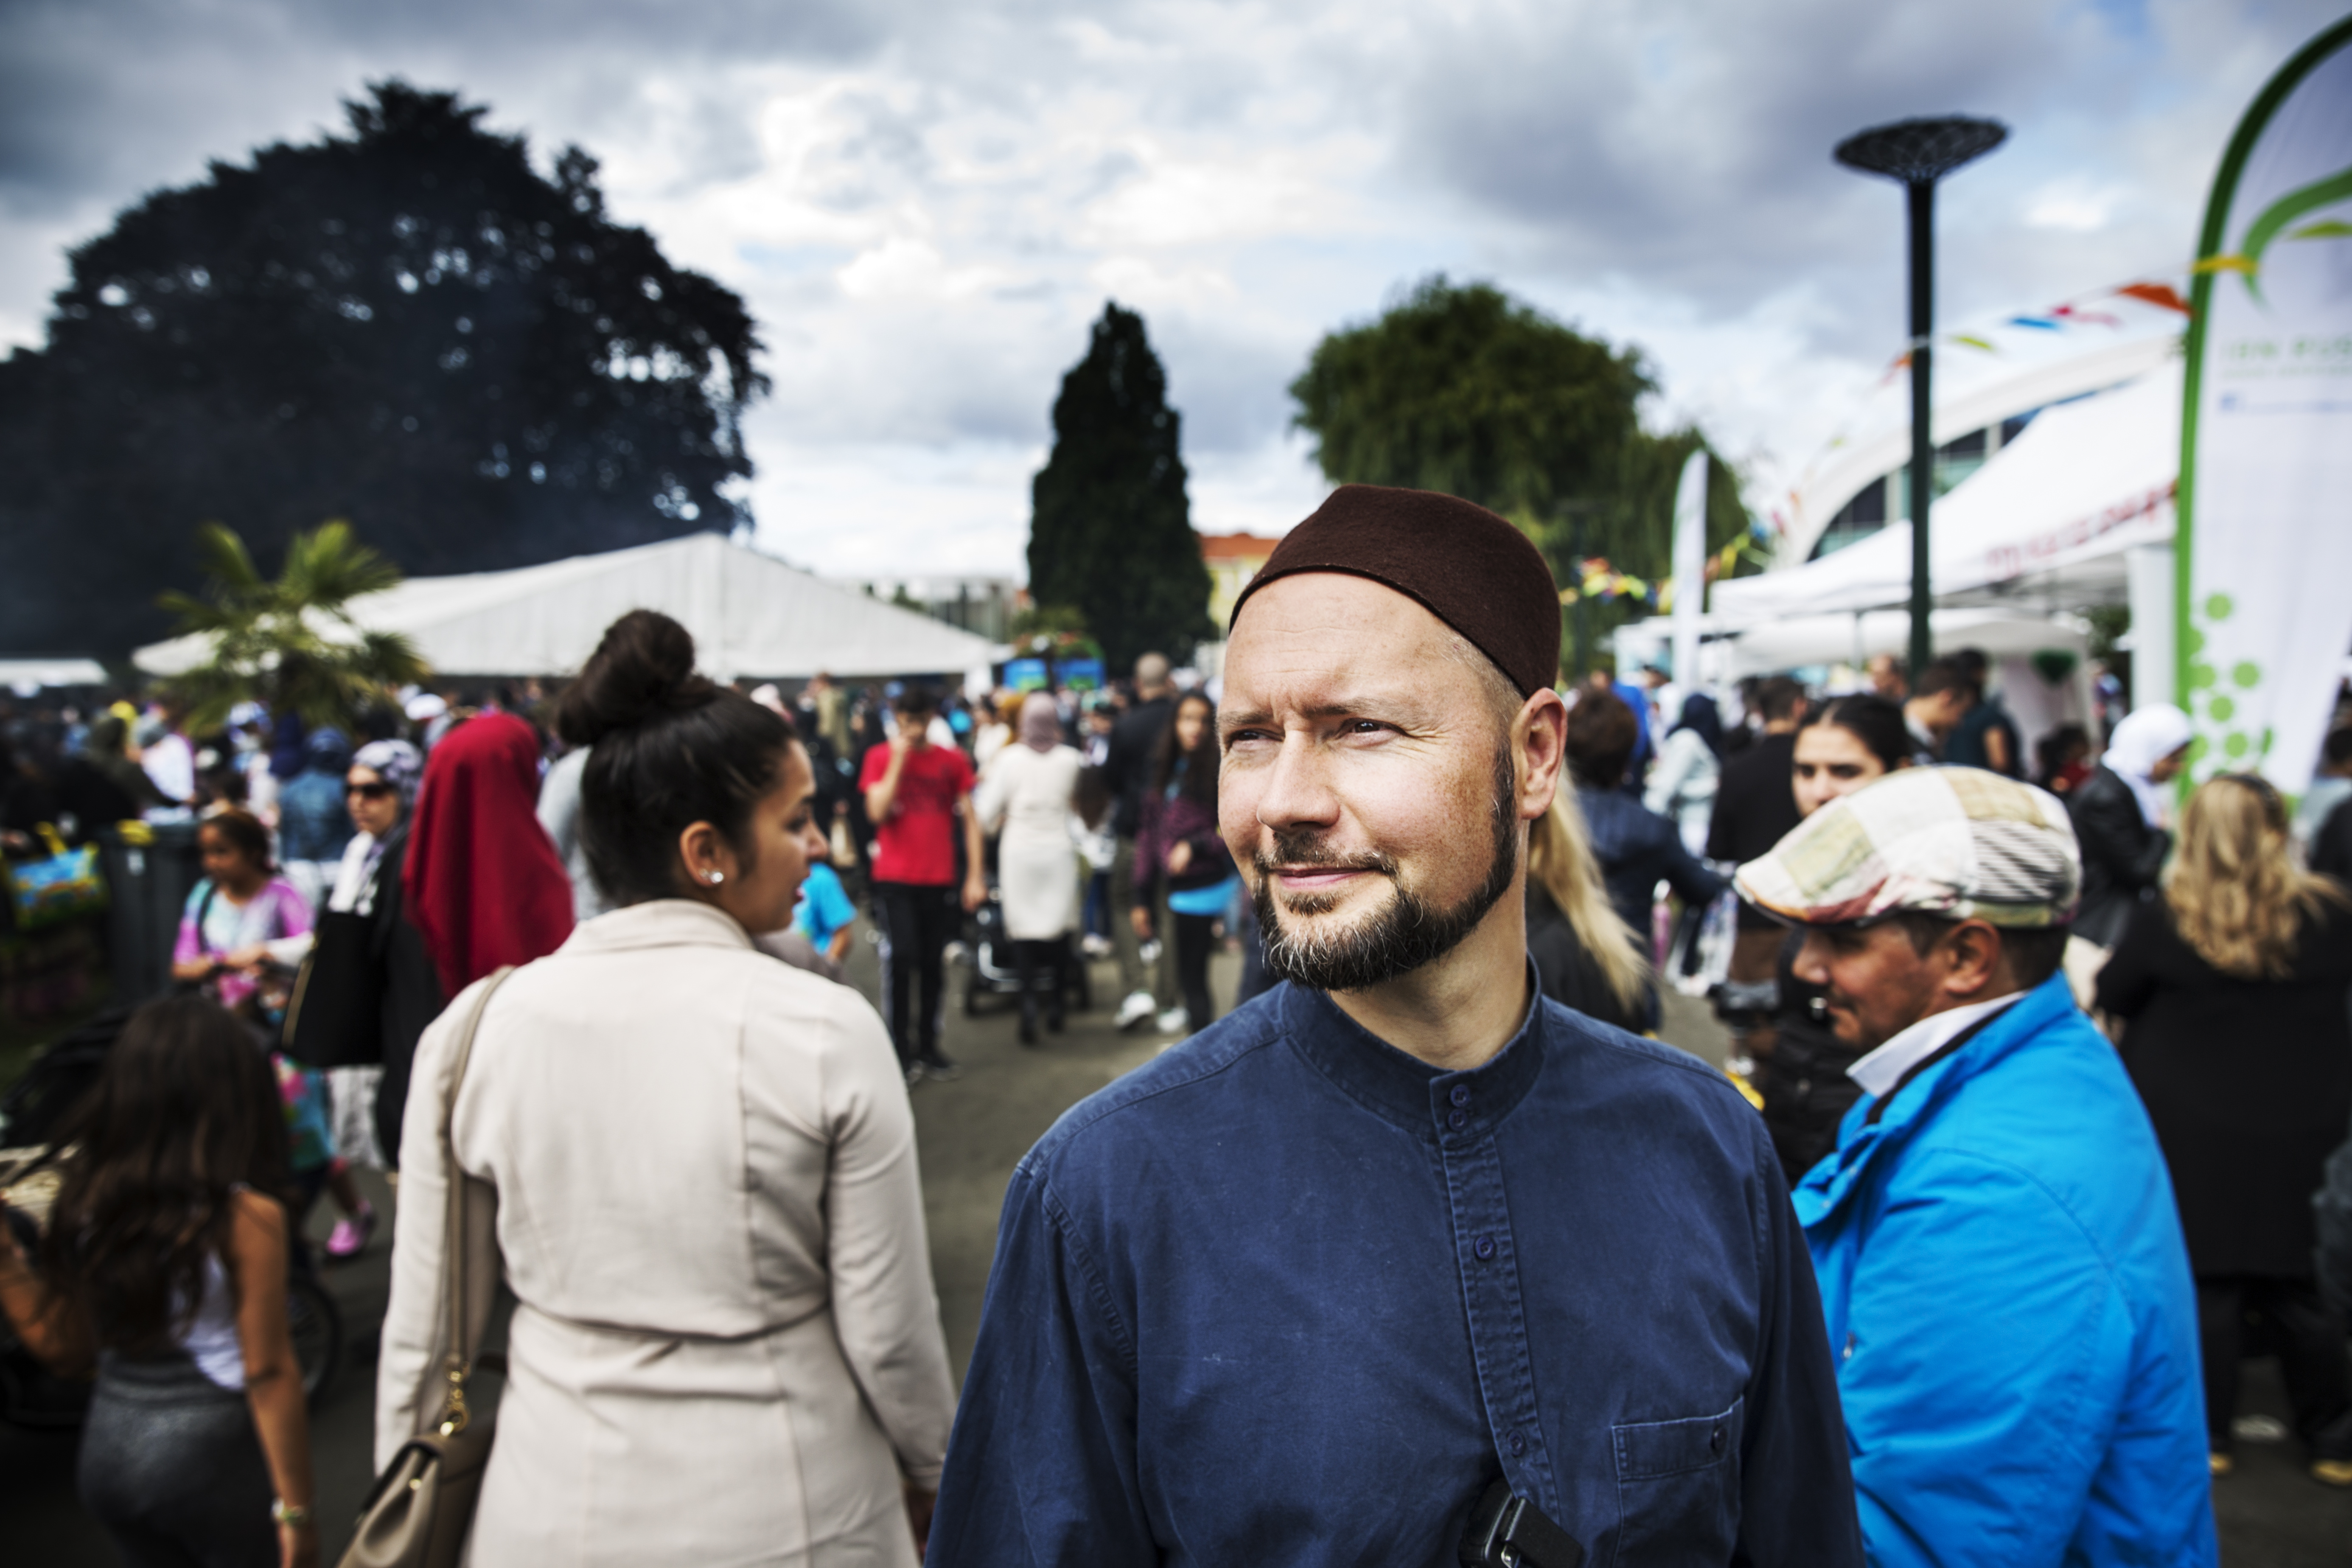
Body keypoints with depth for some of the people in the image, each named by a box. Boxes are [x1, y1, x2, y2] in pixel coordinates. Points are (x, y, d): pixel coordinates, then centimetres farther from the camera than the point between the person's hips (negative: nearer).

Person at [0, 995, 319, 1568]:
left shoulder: (87, 1194, -3)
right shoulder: (245, 1215, -18)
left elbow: (62, 1348, 7)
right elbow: (268, 1373, -15)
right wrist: (296, 1510, -8)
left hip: (107, 1446, 6)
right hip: (211, 1451, -5)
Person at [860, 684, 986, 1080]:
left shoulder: (953, 760, 5)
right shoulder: (880, 757, 1)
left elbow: (970, 819, 5)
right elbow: (878, 811, -11)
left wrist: (976, 876, -1)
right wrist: (899, 760, -12)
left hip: (939, 880, 2)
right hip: (894, 879, -2)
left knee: (933, 963, 7)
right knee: (900, 957, -11)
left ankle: (928, 1046, 18)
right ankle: (900, 1048, -1)